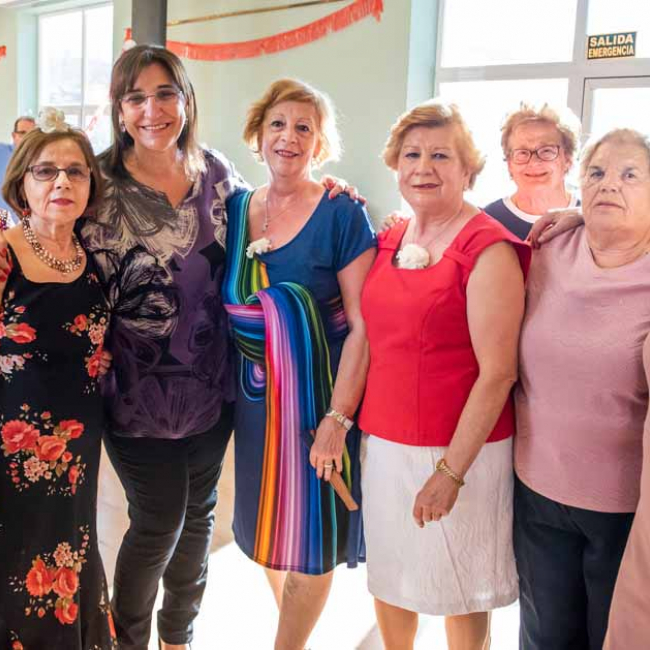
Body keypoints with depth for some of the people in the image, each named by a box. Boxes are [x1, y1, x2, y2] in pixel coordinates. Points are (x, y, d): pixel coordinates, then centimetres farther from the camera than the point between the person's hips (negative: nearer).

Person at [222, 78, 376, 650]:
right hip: (254, 399, 5)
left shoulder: (342, 216, -11)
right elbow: (219, 307, 12)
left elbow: (364, 326, -14)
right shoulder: (235, 210, 4)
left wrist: (337, 418, -19)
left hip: (317, 400, -5)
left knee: (311, 542, 5)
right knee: (268, 525, 19)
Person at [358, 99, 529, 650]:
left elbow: (498, 373, -17)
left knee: (459, 589, 12)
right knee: (389, 578, 20)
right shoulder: (389, 240, 7)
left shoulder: (488, 249, -14)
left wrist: (452, 470, -18)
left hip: (457, 450, -6)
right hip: (383, 442, 6)